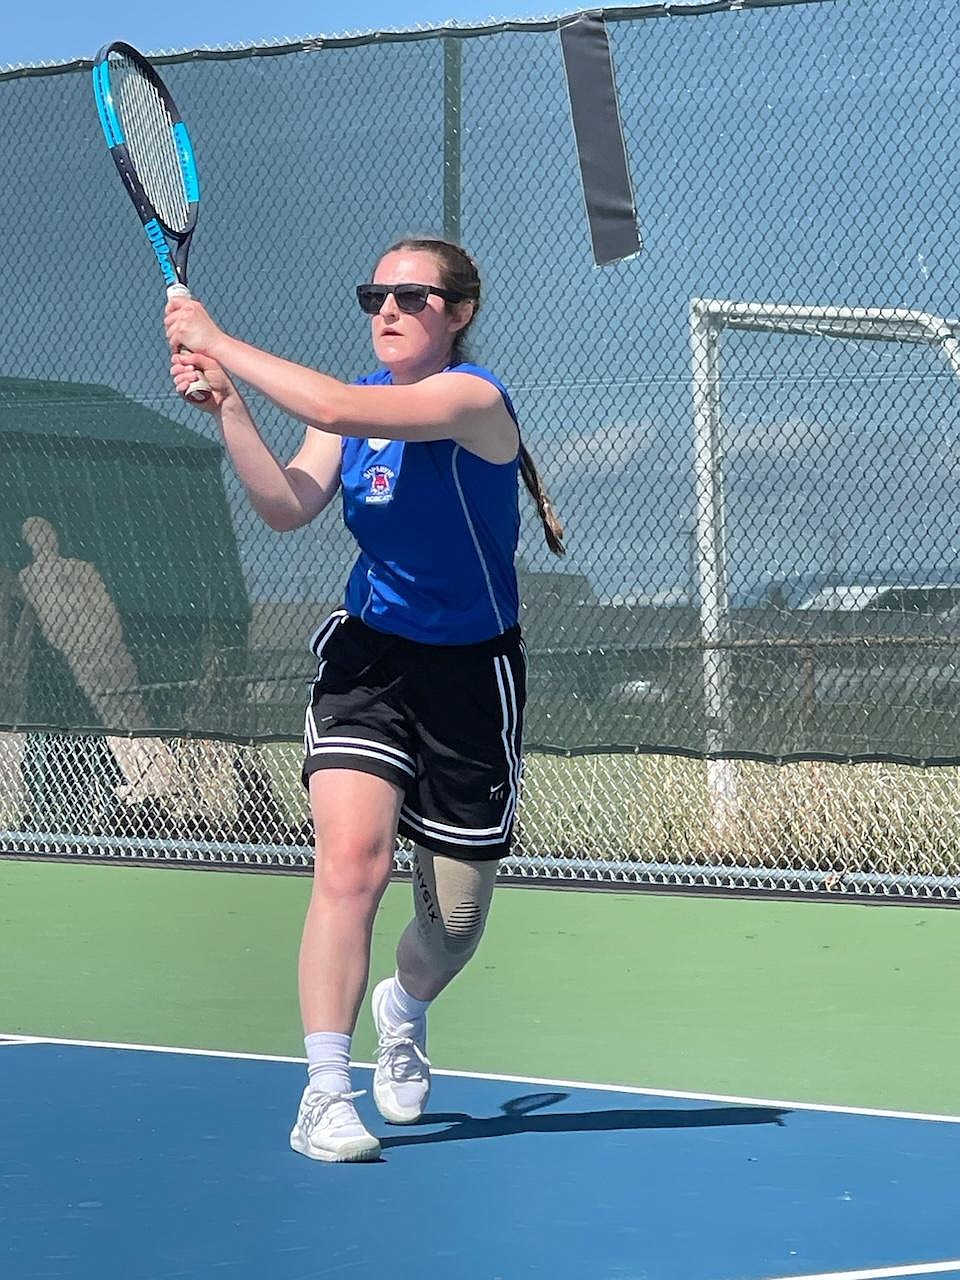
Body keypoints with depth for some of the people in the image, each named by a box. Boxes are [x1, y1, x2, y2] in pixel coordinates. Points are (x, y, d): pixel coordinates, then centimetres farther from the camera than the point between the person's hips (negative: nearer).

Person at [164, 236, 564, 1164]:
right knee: (350, 858, -21)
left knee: (453, 926, 9)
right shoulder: (353, 402, 3)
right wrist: (226, 404, -21)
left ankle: (404, 1007, 45)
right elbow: (288, 506, -10)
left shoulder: (472, 399, -18)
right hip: (367, 655, 3)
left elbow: (337, 408, -32)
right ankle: (325, 1093, -15)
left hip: (470, 671, -3)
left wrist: (217, 341, -27)